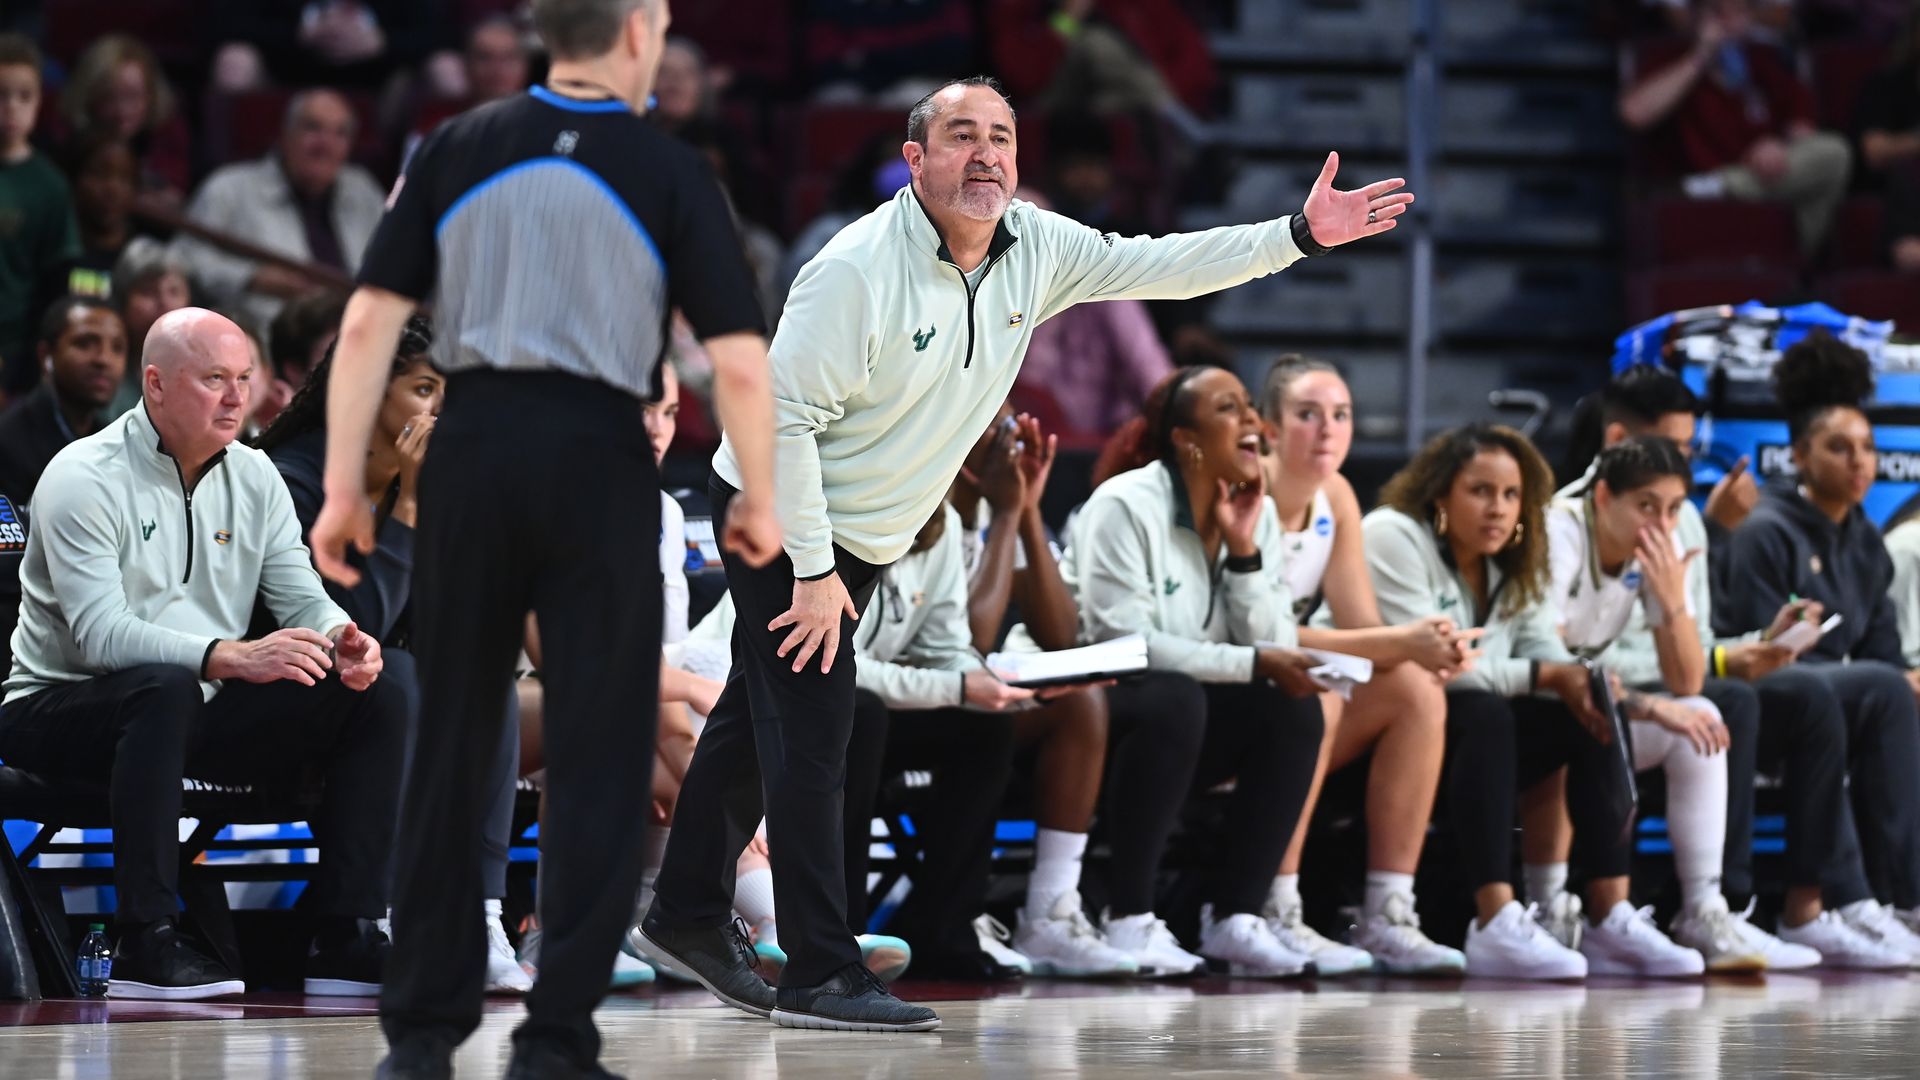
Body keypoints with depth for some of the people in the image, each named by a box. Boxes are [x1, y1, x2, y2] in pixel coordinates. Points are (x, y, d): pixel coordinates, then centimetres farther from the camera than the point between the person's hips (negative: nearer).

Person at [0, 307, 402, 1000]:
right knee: (163, 686, -40)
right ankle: (146, 944, -35)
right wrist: (234, 657, -38)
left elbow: (302, 598, 4)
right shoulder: (86, 479, -14)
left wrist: (341, 641, -22)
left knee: (379, 685, -8)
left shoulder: (253, 476, 9)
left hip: (198, 711, 7)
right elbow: (101, 632, -26)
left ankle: (346, 939, -11)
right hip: (61, 709, -7)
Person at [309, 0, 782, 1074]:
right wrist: (759, 502, 7)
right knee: (598, 760, 4)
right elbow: (740, 361, -6)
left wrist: (346, 485, 3)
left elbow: (370, 322, -2)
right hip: (600, 461, -2)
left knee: (451, 742, 12)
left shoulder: (457, 149, 3)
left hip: (472, 448, 2)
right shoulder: (670, 172, -3)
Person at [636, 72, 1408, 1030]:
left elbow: (1155, 266, 3)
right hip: (781, 521, -8)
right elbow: (783, 414, -24)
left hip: (860, 540, 8)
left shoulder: (1036, 250, -5)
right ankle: (822, 977, -12)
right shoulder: (857, 269, -26)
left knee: (759, 725, 19)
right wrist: (813, 573, -24)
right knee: (811, 739, -12)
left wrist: (1298, 234, -6)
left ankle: (686, 915, 32)